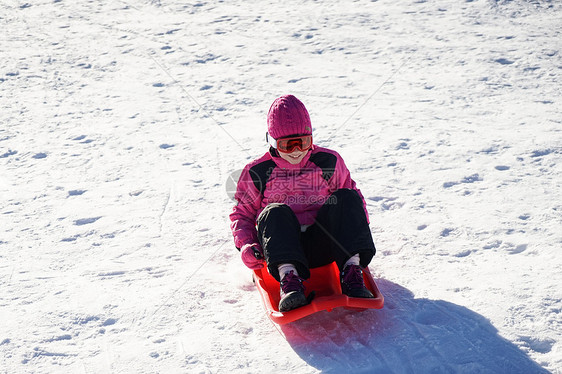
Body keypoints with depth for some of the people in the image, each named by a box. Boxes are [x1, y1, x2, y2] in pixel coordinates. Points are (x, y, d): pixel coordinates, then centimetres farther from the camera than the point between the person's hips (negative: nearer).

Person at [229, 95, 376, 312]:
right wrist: (245, 244, -6)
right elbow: (241, 214, 14)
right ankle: (288, 278, -51)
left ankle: (351, 272, -34)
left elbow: (355, 199, 18)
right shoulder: (257, 172, 9)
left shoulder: (329, 162, 12)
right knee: (275, 212, -32)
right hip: (282, 249, -1)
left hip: (321, 243, 2)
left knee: (347, 198, -21)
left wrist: (358, 230, -1)